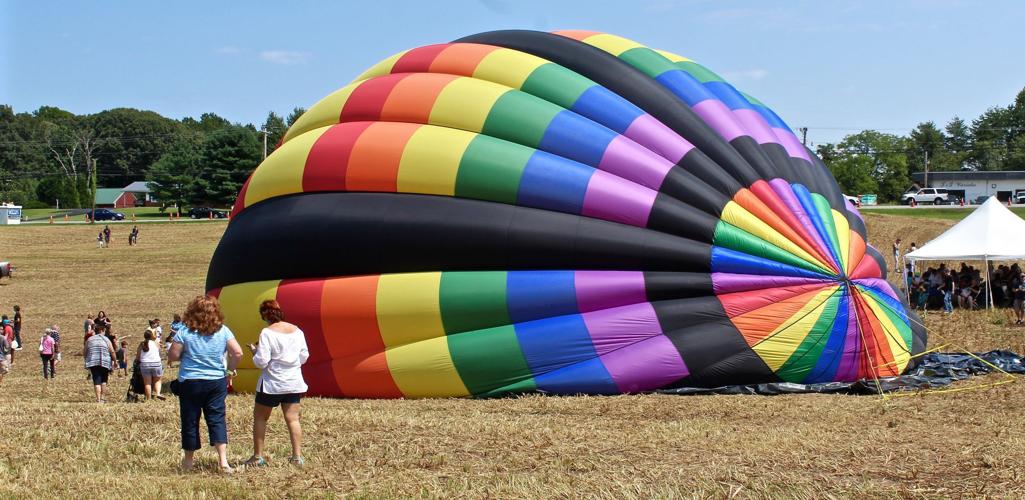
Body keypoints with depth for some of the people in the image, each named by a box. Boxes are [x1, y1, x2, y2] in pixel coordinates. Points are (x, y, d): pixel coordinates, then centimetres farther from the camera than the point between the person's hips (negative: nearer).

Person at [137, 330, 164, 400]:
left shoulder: (141, 344, 2)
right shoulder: (156, 343, 1)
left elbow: (137, 357, 4)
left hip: (144, 365, 1)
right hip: (156, 364, 0)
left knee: (147, 383, 7)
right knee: (157, 380, 16)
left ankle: (149, 399, 6)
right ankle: (158, 393, -7)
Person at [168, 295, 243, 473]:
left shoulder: (185, 332, -9)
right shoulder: (223, 331, -4)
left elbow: (172, 356, -7)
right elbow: (238, 353, -8)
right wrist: (230, 370, 8)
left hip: (190, 382, -1)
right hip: (217, 381, 1)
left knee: (190, 421, 10)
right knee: (217, 419, 3)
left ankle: (188, 460, 23)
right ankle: (223, 459, -11)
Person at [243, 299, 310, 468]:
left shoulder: (267, 333, -15)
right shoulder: (297, 331, 2)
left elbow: (261, 362, -16)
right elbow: (304, 356, 8)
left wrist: (254, 351, 2)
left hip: (272, 383, -5)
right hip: (294, 382, 5)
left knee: (260, 417, 10)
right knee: (293, 419, 7)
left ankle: (258, 456, 11)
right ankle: (297, 456, 1)